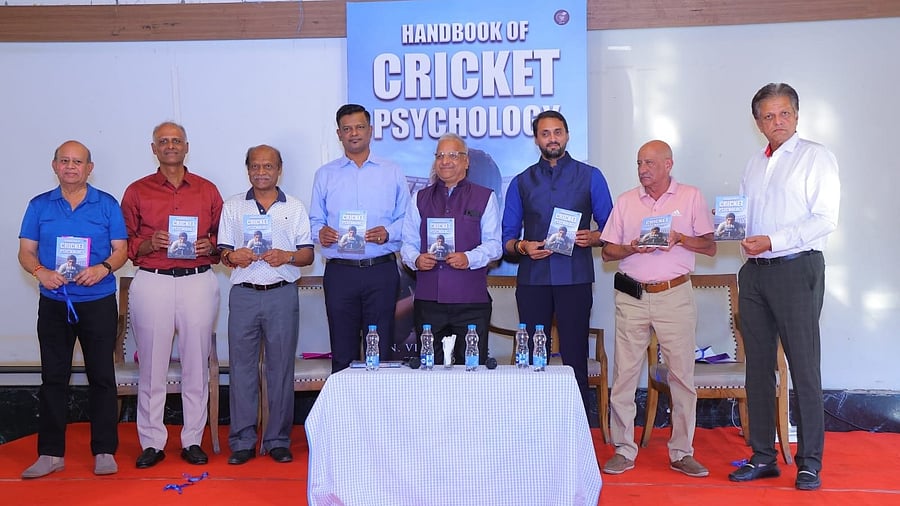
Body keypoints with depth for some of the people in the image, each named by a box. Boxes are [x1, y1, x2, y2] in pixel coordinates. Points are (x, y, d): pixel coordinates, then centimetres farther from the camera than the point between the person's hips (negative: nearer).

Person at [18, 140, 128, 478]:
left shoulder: (107, 205, 4)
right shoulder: (39, 206, 8)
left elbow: (120, 250, 1)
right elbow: (25, 251, 5)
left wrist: (103, 268, -19)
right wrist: (40, 271, -15)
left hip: (99, 302, -1)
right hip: (54, 304, 2)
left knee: (102, 377, 1)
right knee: (53, 377, 5)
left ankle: (104, 451, 9)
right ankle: (51, 453, 14)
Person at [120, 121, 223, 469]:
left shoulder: (208, 191, 11)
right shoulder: (137, 191, 9)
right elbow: (126, 244, 8)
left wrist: (209, 245, -6)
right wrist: (149, 244, -11)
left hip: (198, 282, 1)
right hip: (151, 283, 0)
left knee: (196, 364, 3)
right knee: (151, 366, 1)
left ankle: (192, 440, 13)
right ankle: (152, 443, 12)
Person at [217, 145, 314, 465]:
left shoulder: (295, 208, 11)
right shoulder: (233, 207, 13)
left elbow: (308, 255, 7)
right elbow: (222, 251, 12)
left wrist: (287, 256, -13)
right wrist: (232, 256, -10)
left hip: (282, 295, 0)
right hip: (243, 294, 1)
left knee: (281, 368, 2)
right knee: (242, 367, 1)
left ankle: (278, 440, 11)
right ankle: (242, 441, 10)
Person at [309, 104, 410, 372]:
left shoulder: (392, 172, 10)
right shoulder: (325, 174, 12)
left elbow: (406, 219, 6)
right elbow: (314, 221, 10)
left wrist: (388, 233, -14)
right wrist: (320, 233, -12)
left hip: (381, 270, -1)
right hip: (340, 272, 1)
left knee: (380, 352, 1)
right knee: (343, 354, 4)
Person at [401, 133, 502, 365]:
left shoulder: (485, 198, 10)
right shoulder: (419, 199, 17)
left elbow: (494, 244, 2)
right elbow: (408, 243, 15)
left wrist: (469, 258, -16)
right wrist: (416, 260, -8)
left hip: (471, 302, -2)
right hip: (428, 300, 2)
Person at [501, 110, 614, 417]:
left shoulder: (590, 177, 10)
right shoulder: (521, 182, 14)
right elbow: (507, 237, 12)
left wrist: (592, 238, -12)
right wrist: (522, 247, -8)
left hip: (575, 279, -1)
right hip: (532, 279, 2)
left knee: (575, 357, -3)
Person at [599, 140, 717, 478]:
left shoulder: (691, 197, 6)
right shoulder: (625, 201, 11)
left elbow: (710, 247, 3)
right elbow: (607, 252, 10)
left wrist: (680, 238, -14)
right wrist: (632, 248, -9)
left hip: (675, 295, -1)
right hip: (631, 297, 2)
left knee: (682, 374, 0)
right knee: (624, 374, 1)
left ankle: (682, 452, 12)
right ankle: (623, 450, 11)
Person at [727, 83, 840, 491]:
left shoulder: (816, 157, -1)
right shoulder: (755, 164, 18)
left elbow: (825, 219, -10)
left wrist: (772, 241, -18)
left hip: (797, 269, -6)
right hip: (755, 272, 6)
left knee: (804, 368, -3)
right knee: (758, 366, 8)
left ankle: (810, 463, 7)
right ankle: (763, 457, 17)